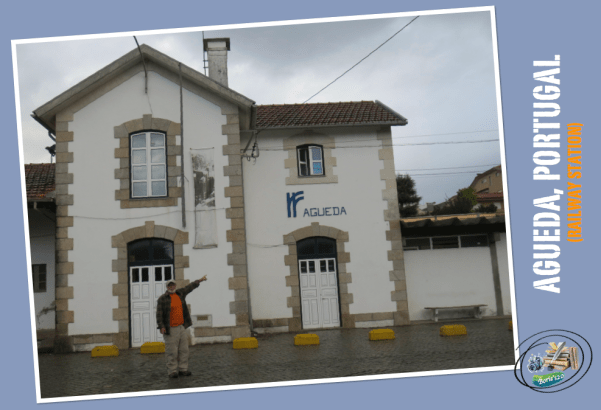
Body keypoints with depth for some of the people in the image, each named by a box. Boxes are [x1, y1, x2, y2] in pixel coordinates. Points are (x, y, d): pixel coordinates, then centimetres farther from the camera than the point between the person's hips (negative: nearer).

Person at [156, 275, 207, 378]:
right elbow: (159, 313, -8)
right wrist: (161, 326, -16)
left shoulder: (180, 293, 10)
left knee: (183, 350, 7)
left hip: (182, 327, 6)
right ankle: (172, 371, 4)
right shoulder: (162, 298, -6)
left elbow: (189, 287, 25)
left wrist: (199, 280, 35)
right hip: (170, 329, -6)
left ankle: (182, 370, 14)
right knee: (172, 351, -5)